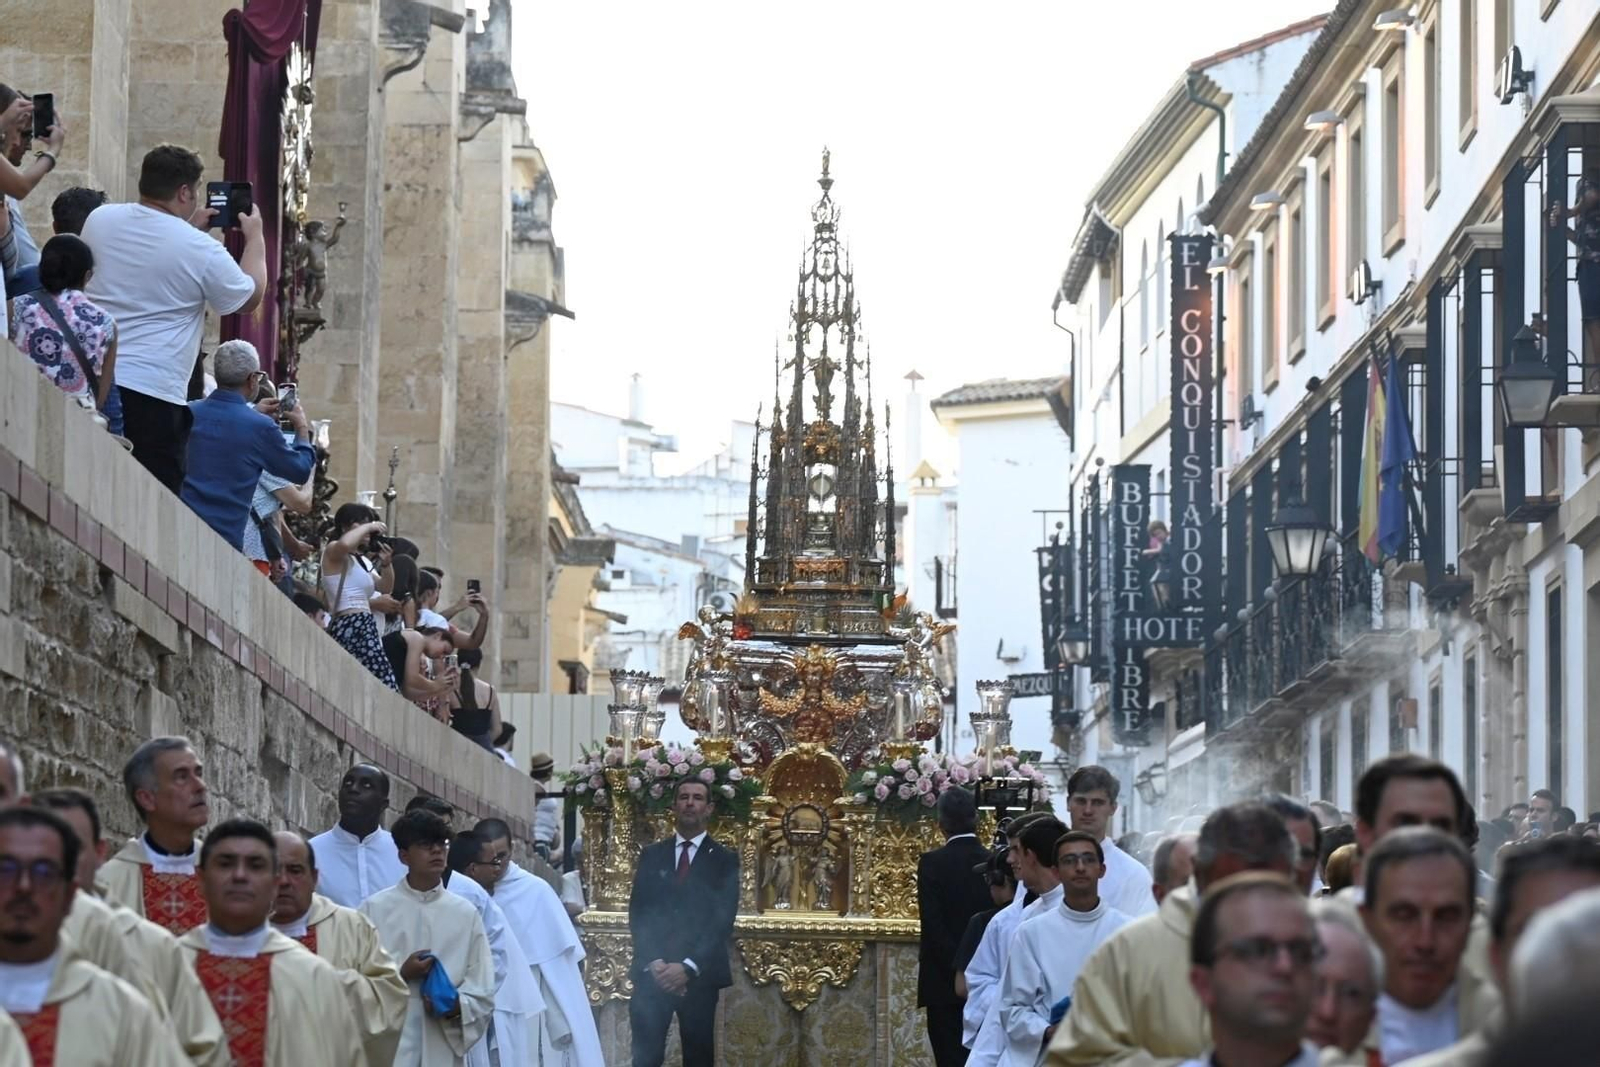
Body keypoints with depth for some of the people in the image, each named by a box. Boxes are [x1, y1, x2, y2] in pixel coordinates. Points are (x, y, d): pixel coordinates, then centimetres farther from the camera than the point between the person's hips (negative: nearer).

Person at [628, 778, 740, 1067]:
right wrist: (653, 962, -9)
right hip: (652, 973, 2)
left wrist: (689, 967, -14)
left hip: (700, 975, -2)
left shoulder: (725, 860, 4)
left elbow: (723, 921, -4)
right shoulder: (652, 855, 12)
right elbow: (637, 914, 6)